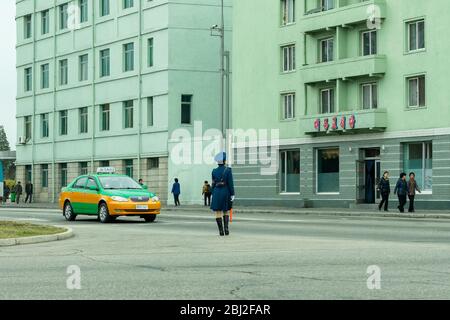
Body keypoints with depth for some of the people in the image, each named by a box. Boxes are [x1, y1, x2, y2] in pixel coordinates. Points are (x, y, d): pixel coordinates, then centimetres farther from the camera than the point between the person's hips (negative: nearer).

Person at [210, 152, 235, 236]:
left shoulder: (214, 171, 3)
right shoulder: (228, 170, -6)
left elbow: (213, 184, 6)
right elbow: (230, 183, -8)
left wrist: (213, 195, 12)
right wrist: (232, 195, -4)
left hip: (217, 192, 1)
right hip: (226, 192, -1)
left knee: (218, 213, 3)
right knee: (226, 212, 13)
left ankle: (221, 231, -2)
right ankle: (226, 228, -4)